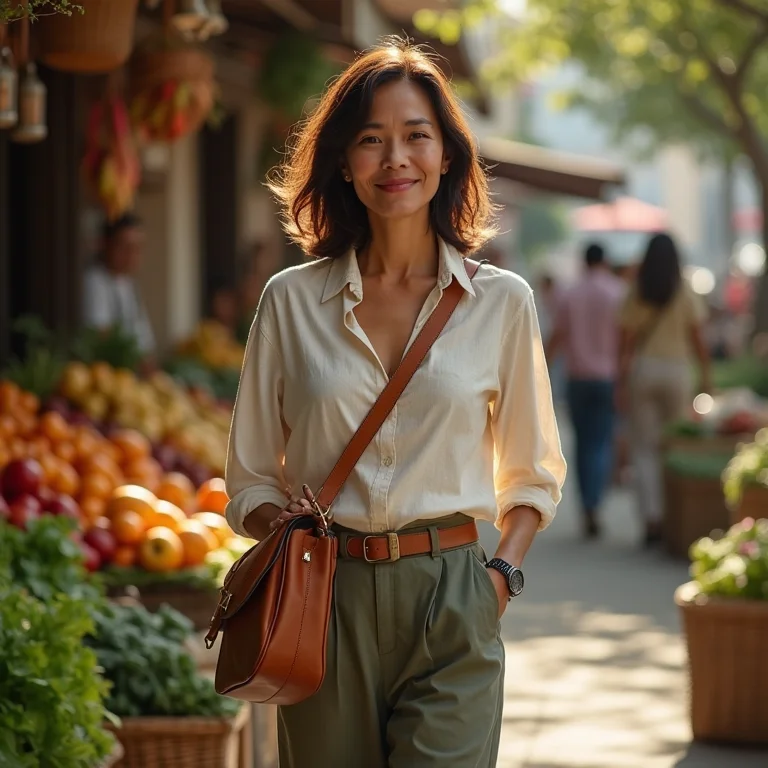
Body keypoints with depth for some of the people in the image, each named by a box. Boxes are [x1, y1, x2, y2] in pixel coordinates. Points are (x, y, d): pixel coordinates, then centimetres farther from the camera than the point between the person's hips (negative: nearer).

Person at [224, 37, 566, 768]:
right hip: (326, 603, 1)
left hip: (449, 602, -1)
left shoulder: (501, 302, 5)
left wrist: (502, 571, -2)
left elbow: (533, 475, 14)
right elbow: (250, 480, 11)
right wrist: (282, 521, -11)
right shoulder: (289, 301, 6)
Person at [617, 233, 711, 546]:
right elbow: (698, 340, -3)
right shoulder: (686, 296, -2)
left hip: (642, 371, 0)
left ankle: (651, 520, -4)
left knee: (645, 450, 4)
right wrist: (706, 376, 6)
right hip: (677, 371, 0)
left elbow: (626, 343, -4)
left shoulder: (636, 297, -1)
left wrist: (622, 382, -1)